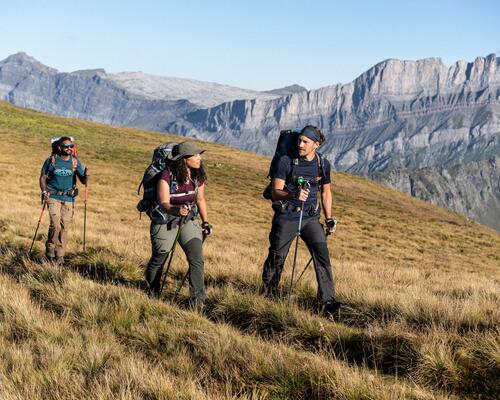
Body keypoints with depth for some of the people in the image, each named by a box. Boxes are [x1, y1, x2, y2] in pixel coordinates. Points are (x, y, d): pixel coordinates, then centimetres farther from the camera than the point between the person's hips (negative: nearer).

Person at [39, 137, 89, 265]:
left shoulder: (75, 162, 1)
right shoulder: (51, 160, -2)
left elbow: (83, 181, 2)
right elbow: (43, 177, 6)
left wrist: (86, 175, -21)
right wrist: (44, 191, -9)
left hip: (68, 198, 2)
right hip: (53, 196, -2)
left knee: (65, 227, 1)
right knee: (55, 224, -17)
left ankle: (60, 256, 11)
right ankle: (50, 246, 8)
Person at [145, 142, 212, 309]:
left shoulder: (198, 177, -5)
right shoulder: (167, 176, -21)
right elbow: (163, 204, -27)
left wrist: (205, 221, 6)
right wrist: (177, 210, -47)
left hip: (188, 221, 4)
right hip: (165, 221, -4)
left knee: (197, 259, -13)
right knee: (159, 259, 12)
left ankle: (198, 300, -14)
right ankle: (152, 294, 36)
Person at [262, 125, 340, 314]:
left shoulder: (323, 164, 3)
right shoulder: (286, 161, -9)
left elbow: (326, 192, 16)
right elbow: (276, 192, -12)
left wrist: (329, 219, 10)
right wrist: (293, 195, -32)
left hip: (310, 218, 3)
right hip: (286, 217, -2)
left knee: (322, 254, -12)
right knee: (276, 257, 7)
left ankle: (327, 300, -11)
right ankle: (268, 295, 27)